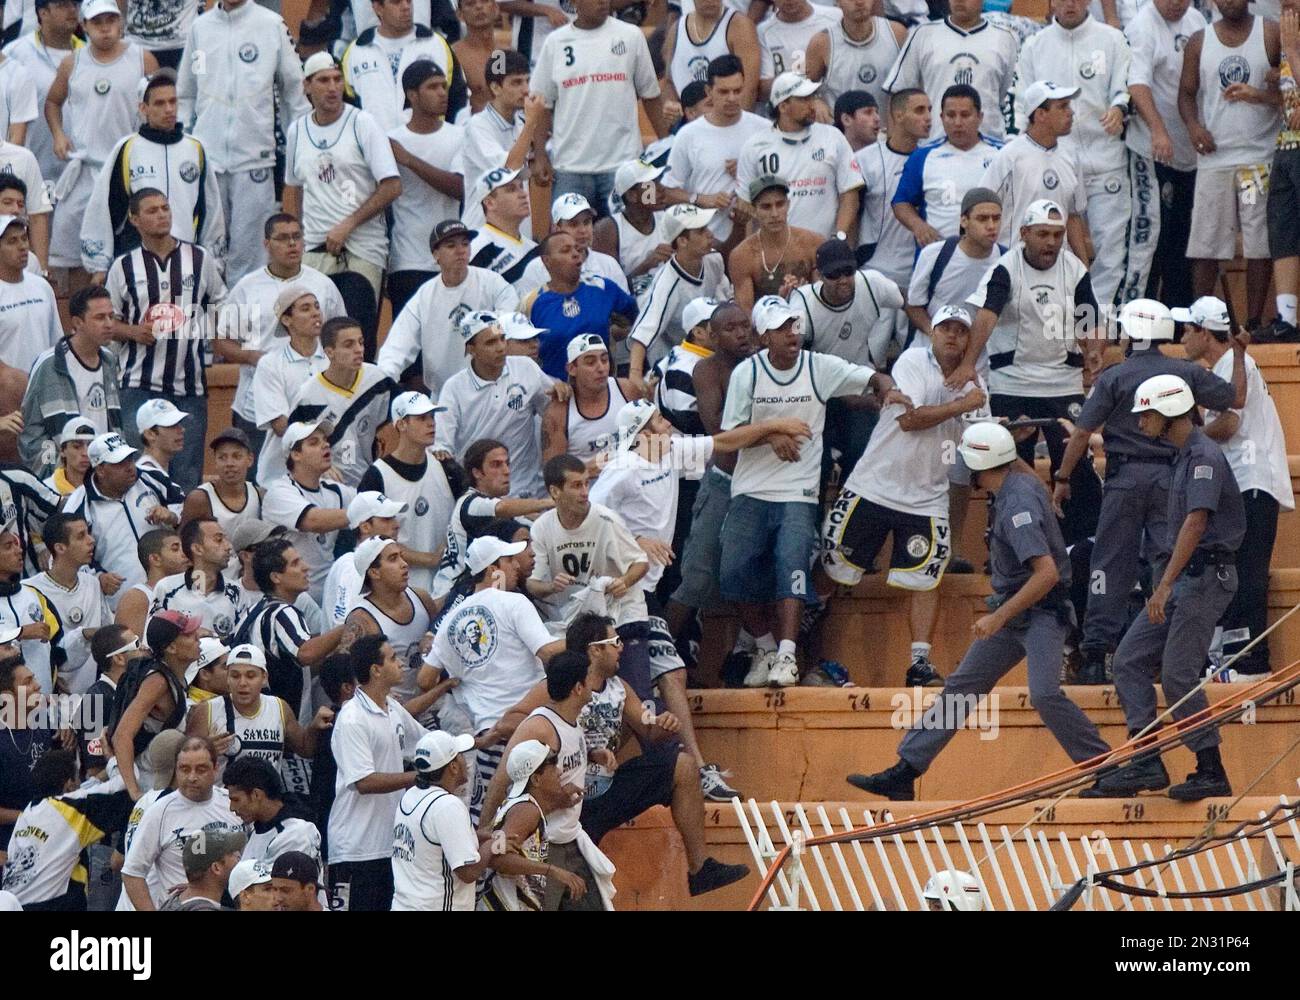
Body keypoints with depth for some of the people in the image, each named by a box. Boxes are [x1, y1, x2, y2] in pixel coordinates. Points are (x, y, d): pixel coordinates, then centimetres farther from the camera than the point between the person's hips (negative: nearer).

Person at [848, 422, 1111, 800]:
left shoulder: (1017, 506, -25)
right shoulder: (1022, 479, 4)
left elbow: (1047, 573, -32)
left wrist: (999, 617, -30)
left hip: (1042, 612, -10)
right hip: (1013, 610, 10)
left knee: (1044, 693, -26)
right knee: (961, 686, 8)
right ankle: (905, 772, 10)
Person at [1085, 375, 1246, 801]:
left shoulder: (1204, 456, -15)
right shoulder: (1183, 455, 17)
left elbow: (1196, 523, -24)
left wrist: (1166, 585, -29)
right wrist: (1166, 582, 22)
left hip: (1207, 576, -10)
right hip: (1184, 575, 10)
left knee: (1178, 675, -11)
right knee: (1130, 659, 4)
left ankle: (1211, 773, -3)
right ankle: (1145, 764, 2)